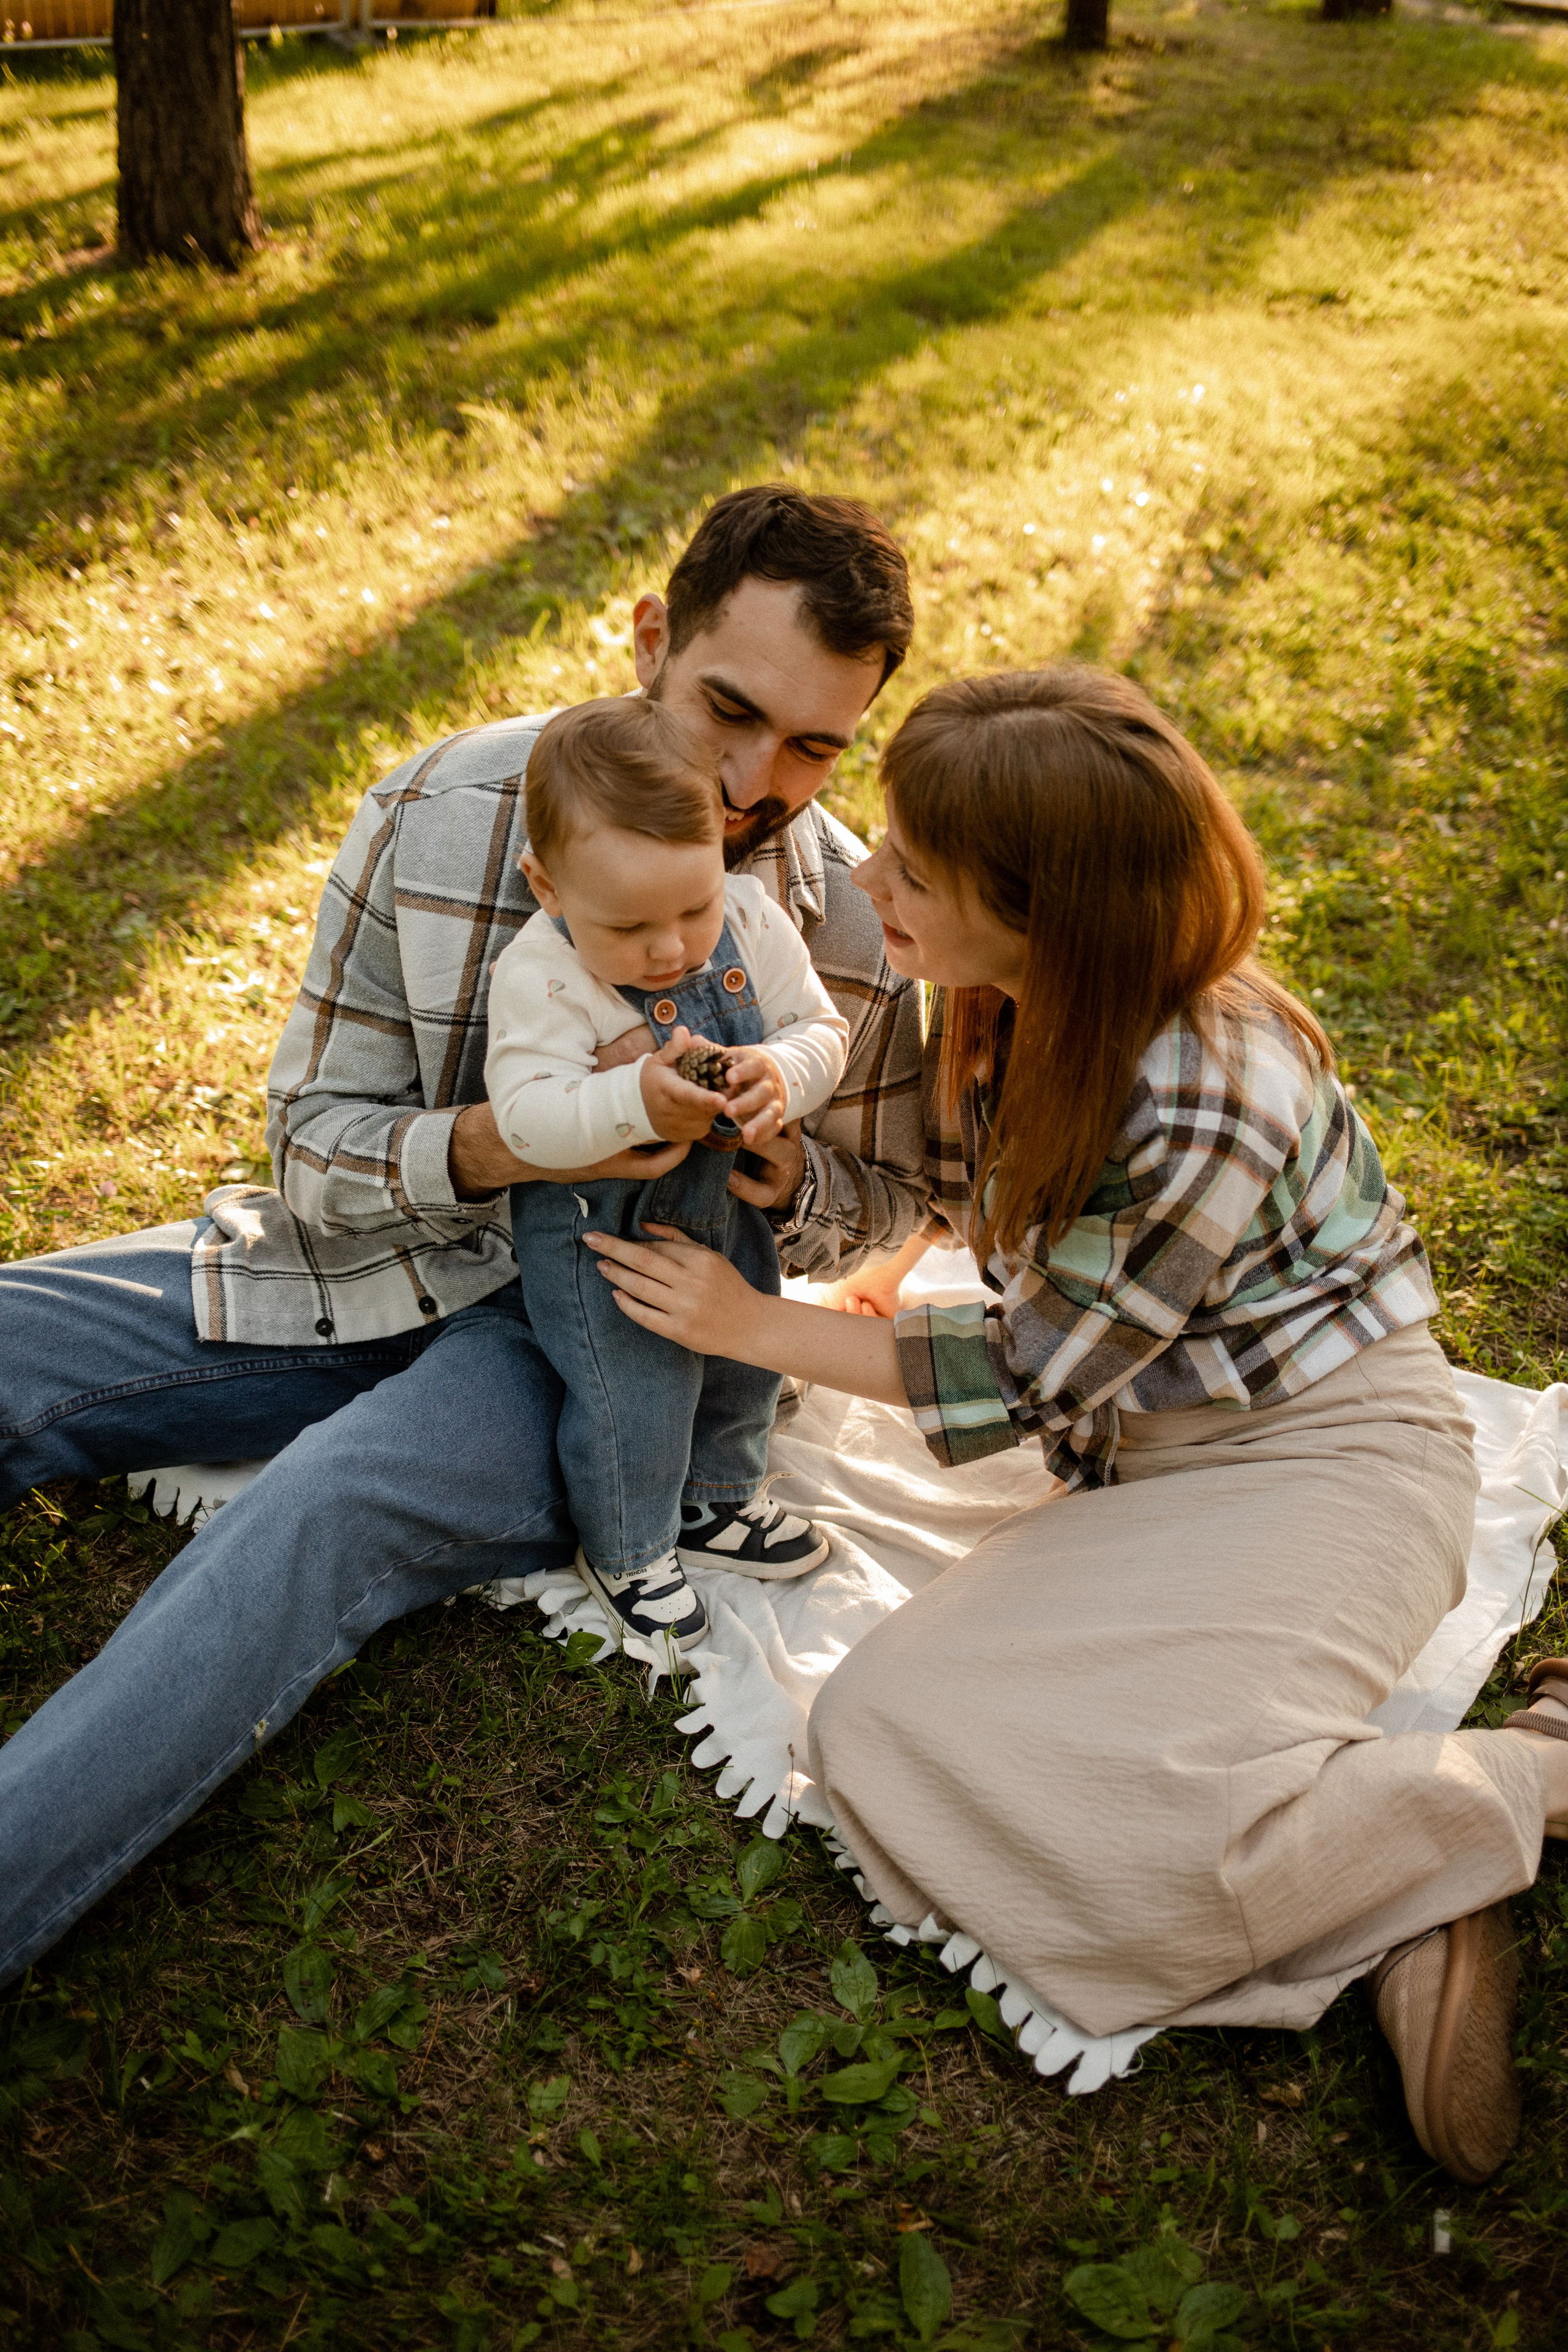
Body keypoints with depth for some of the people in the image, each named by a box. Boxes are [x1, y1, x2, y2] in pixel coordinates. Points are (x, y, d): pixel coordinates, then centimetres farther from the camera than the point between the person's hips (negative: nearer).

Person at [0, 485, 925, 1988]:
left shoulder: (862, 929, -7)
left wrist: (784, 1182, -18)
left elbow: (880, 1204, 7)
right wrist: (499, 1143, -26)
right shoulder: (434, 815, -7)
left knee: (336, 1502, -33)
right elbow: (312, 1136, -4)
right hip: (380, 1257, 3)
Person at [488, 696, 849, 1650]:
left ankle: (715, 1500, 52)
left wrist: (782, 1073, -31)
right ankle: (625, 1551, 34)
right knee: (633, 1395, 3)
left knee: (744, 1356, 23)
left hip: (728, 1200, 6)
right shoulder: (539, 974, -26)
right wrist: (633, 1100, -46)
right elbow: (526, 1113, -30)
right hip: (596, 1224, -5)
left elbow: (825, 1029, -9)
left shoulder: (752, 921, -13)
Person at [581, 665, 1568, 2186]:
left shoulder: (1207, 1107, -29)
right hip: (1141, 1467, 7)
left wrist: (754, 1327, -10)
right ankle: (1390, 1879, -9)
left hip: (1322, 1453, -7)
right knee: (882, 1727, -17)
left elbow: (1027, 1379, -16)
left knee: (1162, 1820, -31)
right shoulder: (1014, 1001, -5)